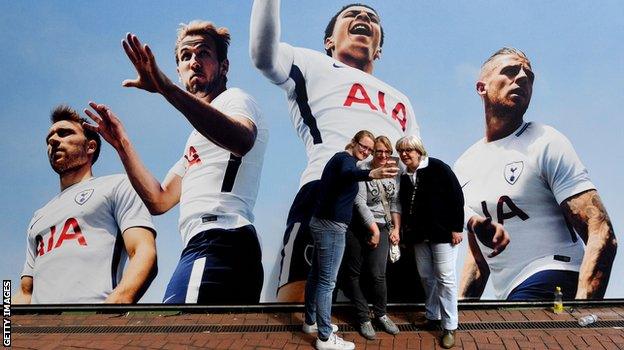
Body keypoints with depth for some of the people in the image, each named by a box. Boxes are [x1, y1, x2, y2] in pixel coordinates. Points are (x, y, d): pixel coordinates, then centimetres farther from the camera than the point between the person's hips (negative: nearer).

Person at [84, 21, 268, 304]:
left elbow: (242, 140, -21)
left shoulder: (234, 98, 8)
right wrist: (121, 143, 23)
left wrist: (167, 88, -28)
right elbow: (158, 200, 25)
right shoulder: (197, 140, 34)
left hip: (218, 240, -10)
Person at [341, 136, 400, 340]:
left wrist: (396, 228, 3)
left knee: (377, 274, -4)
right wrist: (374, 229, -11)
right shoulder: (362, 169, -11)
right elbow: (360, 202, -14)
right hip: (357, 227, -3)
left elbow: (395, 203, 11)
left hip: (382, 228, 3)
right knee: (354, 273, 4)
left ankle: (381, 314, 18)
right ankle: (363, 318, 18)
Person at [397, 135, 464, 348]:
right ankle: (433, 316, 28)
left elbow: (456, 197, -11)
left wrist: (457, 228, -14)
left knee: (445, 278, -4)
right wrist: (406, 234, 9)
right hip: (419, 236, 6)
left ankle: (449, 327, 2)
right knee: (426, 277, 12)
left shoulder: (438, 168, -9)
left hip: (442, 233, -6)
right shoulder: (405, 178, 9)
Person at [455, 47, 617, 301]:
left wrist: (580, 311, -25)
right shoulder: (464, 167, 15)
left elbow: (601, 235, -12)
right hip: (509, 296, 8)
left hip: (551, 287, -7)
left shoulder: (545, 143, -3)